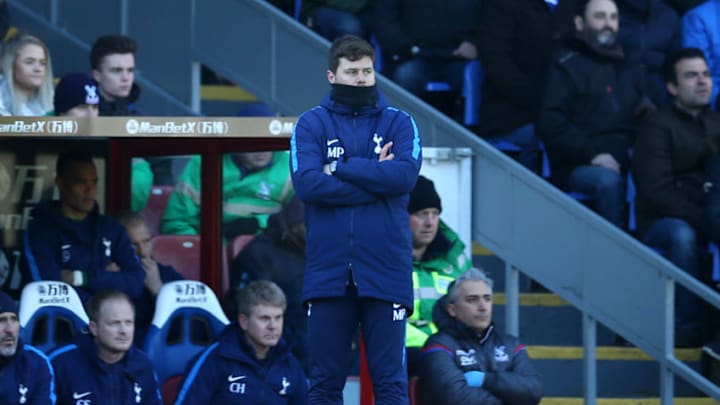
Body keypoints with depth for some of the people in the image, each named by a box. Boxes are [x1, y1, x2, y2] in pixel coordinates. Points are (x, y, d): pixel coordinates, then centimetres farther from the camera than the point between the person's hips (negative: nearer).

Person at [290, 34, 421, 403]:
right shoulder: (311, 124, 6)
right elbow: (307, 183, -10)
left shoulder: (398, 123, 8)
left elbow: (405, 175, -10)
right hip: (328, 272, 0)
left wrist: (339, 168, -7)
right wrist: (376, 178, -8)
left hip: (385, 272, 0)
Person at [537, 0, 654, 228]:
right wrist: (591, 153, -15)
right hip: (577, 166, -4)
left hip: (628, 163, 4)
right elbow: (550, 125, -2)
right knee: (608, 180, -37)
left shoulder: (630, 68, 25)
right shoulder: (566, 66, 9)